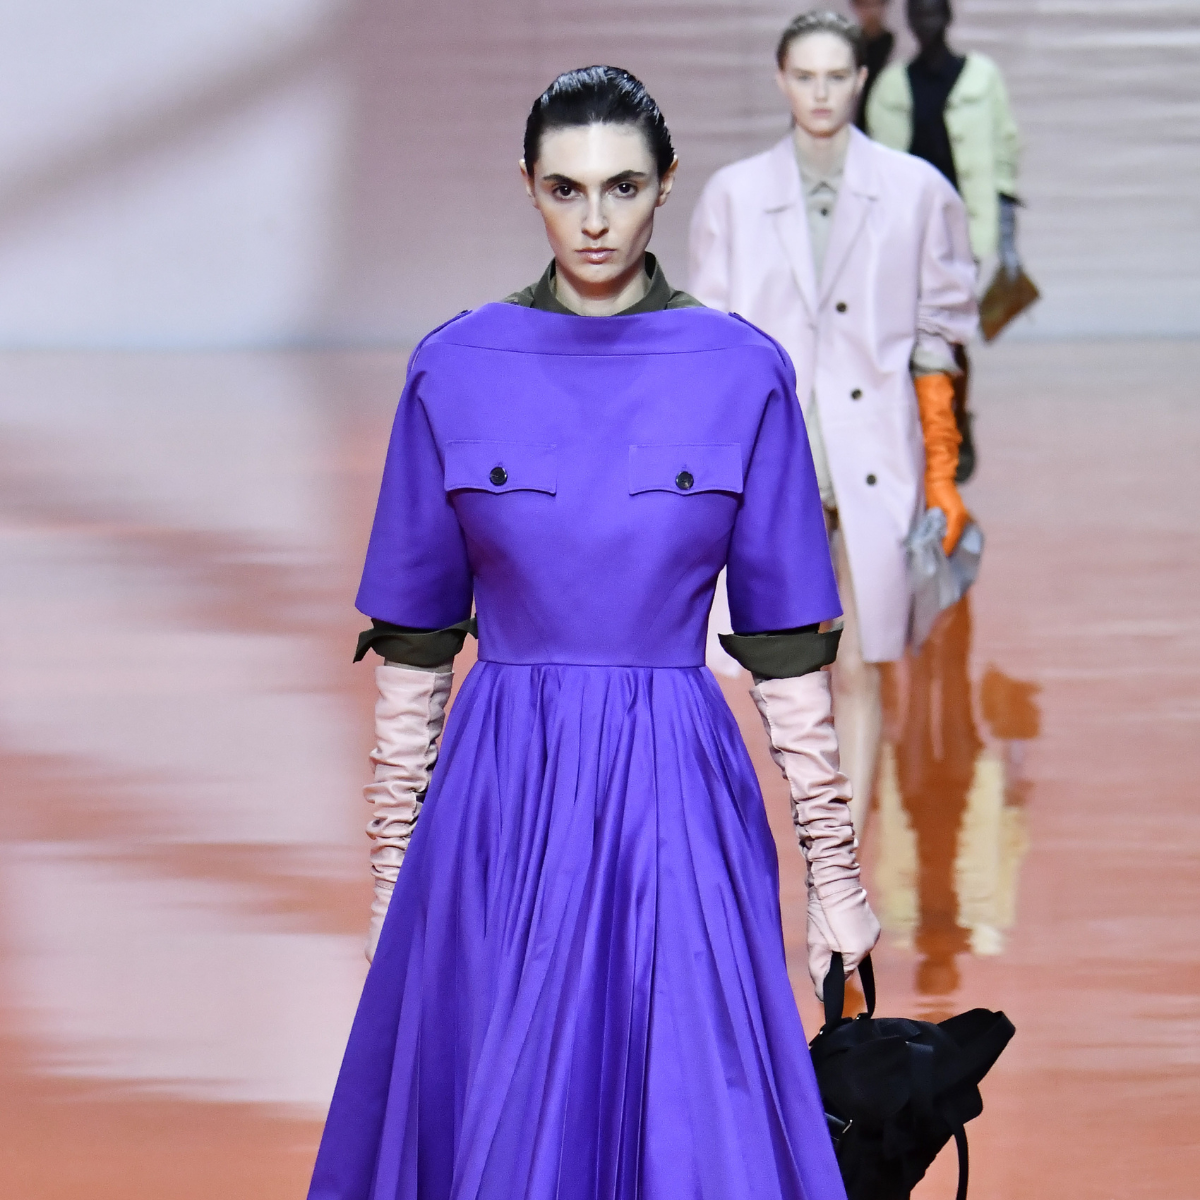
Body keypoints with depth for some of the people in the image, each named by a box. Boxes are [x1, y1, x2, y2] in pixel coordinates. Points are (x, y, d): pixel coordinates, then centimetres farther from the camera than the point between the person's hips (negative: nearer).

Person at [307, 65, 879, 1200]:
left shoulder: (744, 373, 0)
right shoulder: (453, 371, 1)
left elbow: (788, 648, 3)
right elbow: (413, 646, 6)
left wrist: (834, 868, 3)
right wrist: (392, 867, 6)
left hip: (675, 802, 0)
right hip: (502, 798, 1)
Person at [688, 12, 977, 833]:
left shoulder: (915, 192, 4)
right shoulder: (734, 196, 6)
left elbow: (935, 343, 6)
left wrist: (942, 473, 2)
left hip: (874, 461, -1)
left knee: (859, 674, -1)